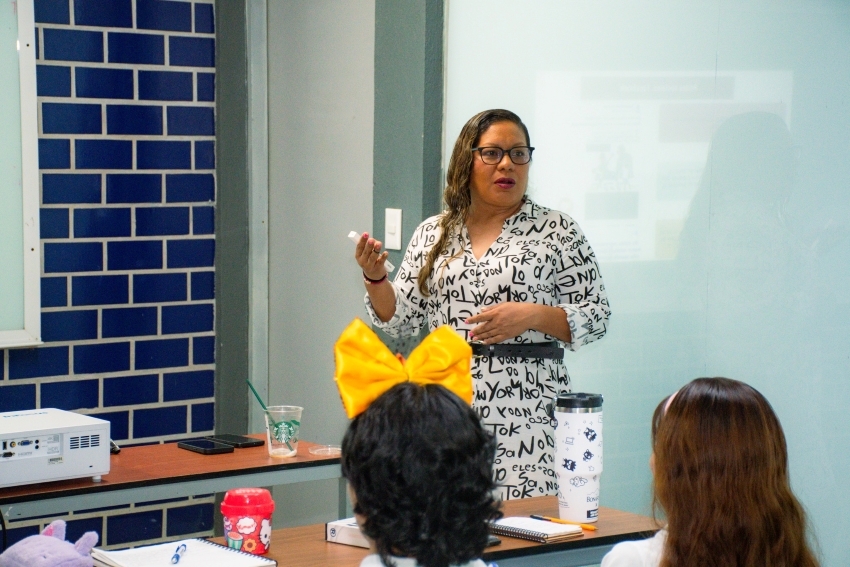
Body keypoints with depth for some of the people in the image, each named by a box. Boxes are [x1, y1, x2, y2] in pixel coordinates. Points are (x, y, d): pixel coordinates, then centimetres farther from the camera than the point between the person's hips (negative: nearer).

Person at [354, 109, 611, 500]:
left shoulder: (556, 231, 4)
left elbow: (595, 317, 1)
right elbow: (400, 319, 13)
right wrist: (375, 278, -5)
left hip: (524, 410, -2)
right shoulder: (433, 234, 13)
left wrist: (532, 315, -14)